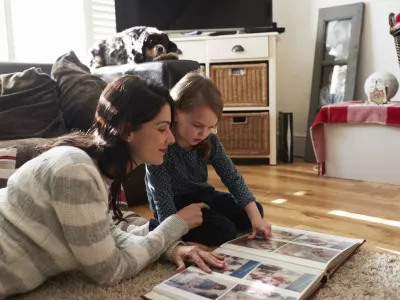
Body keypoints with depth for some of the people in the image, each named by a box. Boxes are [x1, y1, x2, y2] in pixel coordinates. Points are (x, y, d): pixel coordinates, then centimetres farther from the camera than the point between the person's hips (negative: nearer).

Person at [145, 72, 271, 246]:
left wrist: (255, 217, -20)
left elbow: (233, 178, -11)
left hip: (201, 195, 7)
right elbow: (163, 199, -29)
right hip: (175, 205, -7)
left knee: (253, 212, 4)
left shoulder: (210, 141, -11)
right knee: (224, 231, -21)